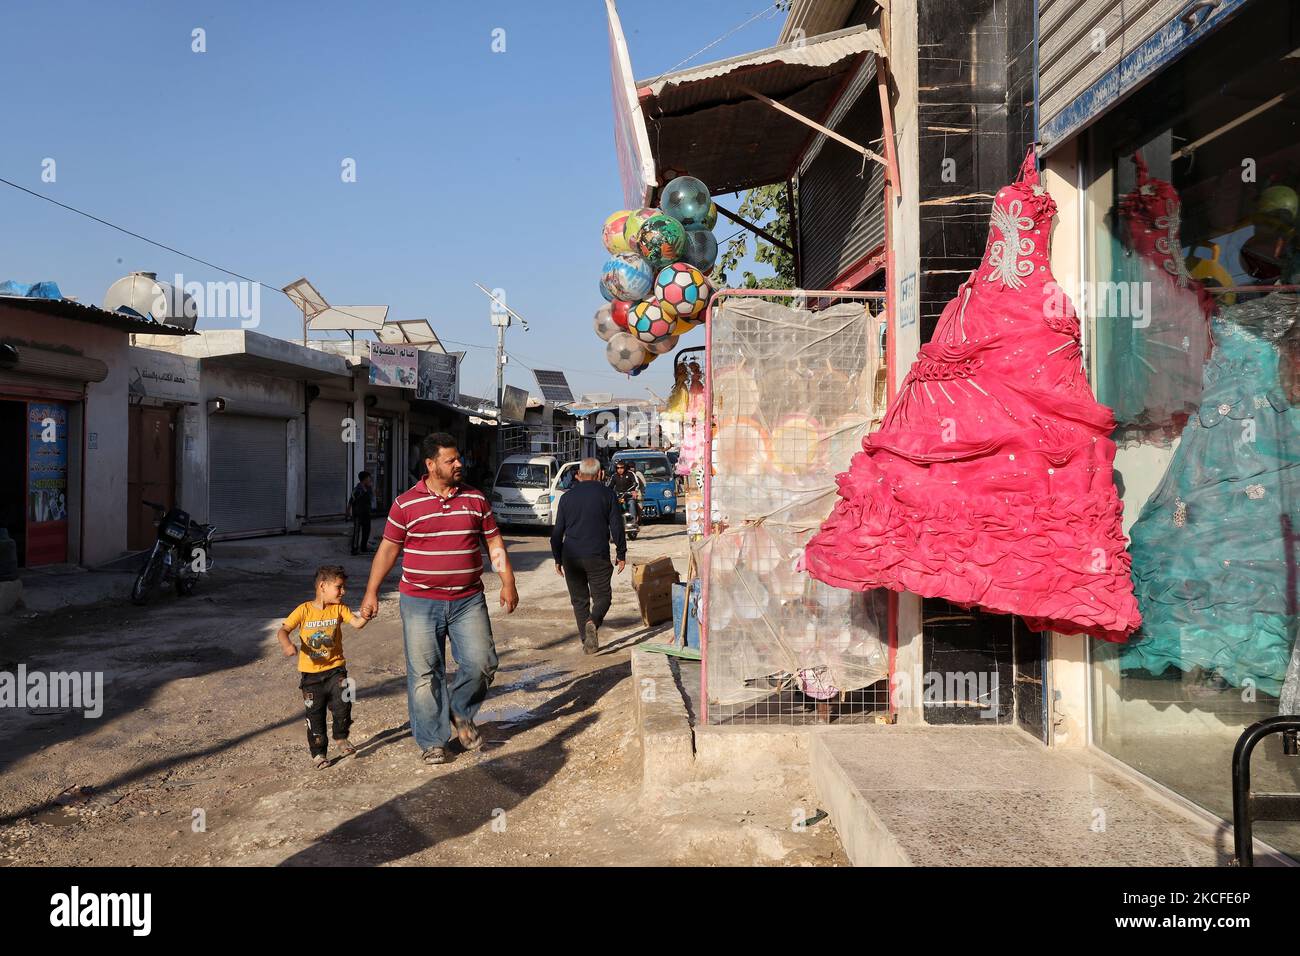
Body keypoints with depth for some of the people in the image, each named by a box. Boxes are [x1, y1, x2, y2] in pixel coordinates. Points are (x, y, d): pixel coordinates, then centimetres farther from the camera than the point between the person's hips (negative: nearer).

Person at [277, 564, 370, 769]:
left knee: (342, 705, -13)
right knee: (315, 714, 8)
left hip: (335, 669, 1)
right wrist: (287, 644, -31)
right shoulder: (304, 610, -7)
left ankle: (341, 738, 15)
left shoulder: (339, 608, -2)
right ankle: (318, 753, 23)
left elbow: (357, 623, -15)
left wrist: (365, 616, -36)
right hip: (311, 672, -1)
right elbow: (283, 630, -11)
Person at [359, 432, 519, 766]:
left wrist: (507, 582, 3)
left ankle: (461, 714, 23)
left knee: (482, 663, -5)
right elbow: (388, 548, 5)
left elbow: (494, 542, 10)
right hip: (420, 603, -1)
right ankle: (432, 741, 19)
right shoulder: (406, 504, -1)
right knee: (424, 674, 3)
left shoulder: (476, 499, 5)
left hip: (468, 601, 2)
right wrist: (371, 592, 3)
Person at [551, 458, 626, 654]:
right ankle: (593, 622, -21)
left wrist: (558, 558, 15)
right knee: (602, 596, 8)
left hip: (571, 557, 2)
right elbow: (617, 527, -1)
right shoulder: (607, 494, 0)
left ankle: (587, 641, 10)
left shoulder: (567, 497, 6)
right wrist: (621, 553, 7)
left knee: (579, 599, 12)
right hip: (598, 556, -2)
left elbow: (557, 531, 8)